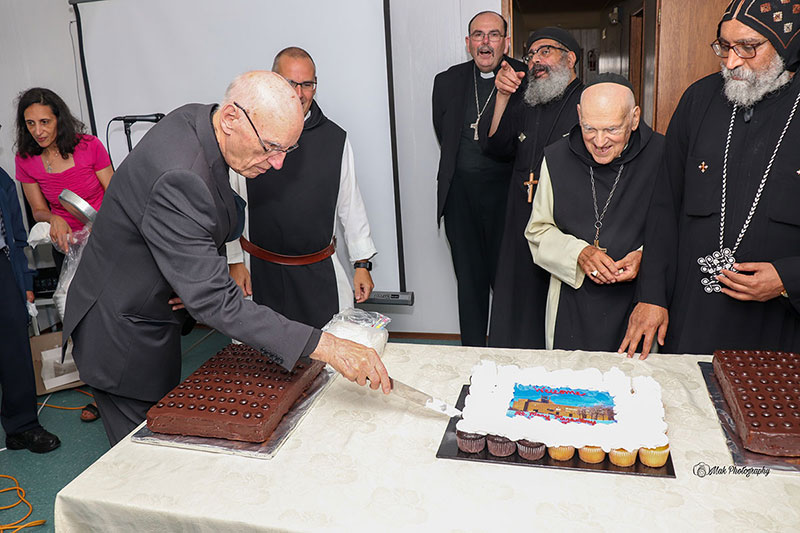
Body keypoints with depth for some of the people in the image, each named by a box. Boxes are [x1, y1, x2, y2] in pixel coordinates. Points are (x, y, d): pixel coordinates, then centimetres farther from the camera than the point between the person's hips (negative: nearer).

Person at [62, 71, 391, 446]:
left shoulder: (195, 119, -7)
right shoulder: (179, 177, -37)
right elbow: (216, 304, -39)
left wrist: (208, 272, -11)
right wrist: (326, 347, -41)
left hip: (153, 315, 9)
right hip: (123, 335, -9)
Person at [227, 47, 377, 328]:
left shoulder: (335, 138, 3)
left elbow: (350, 204, 8)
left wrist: (362, 263, 7)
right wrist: (234, 262, 1)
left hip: (320, 273, 2)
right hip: (261, 271, -1)